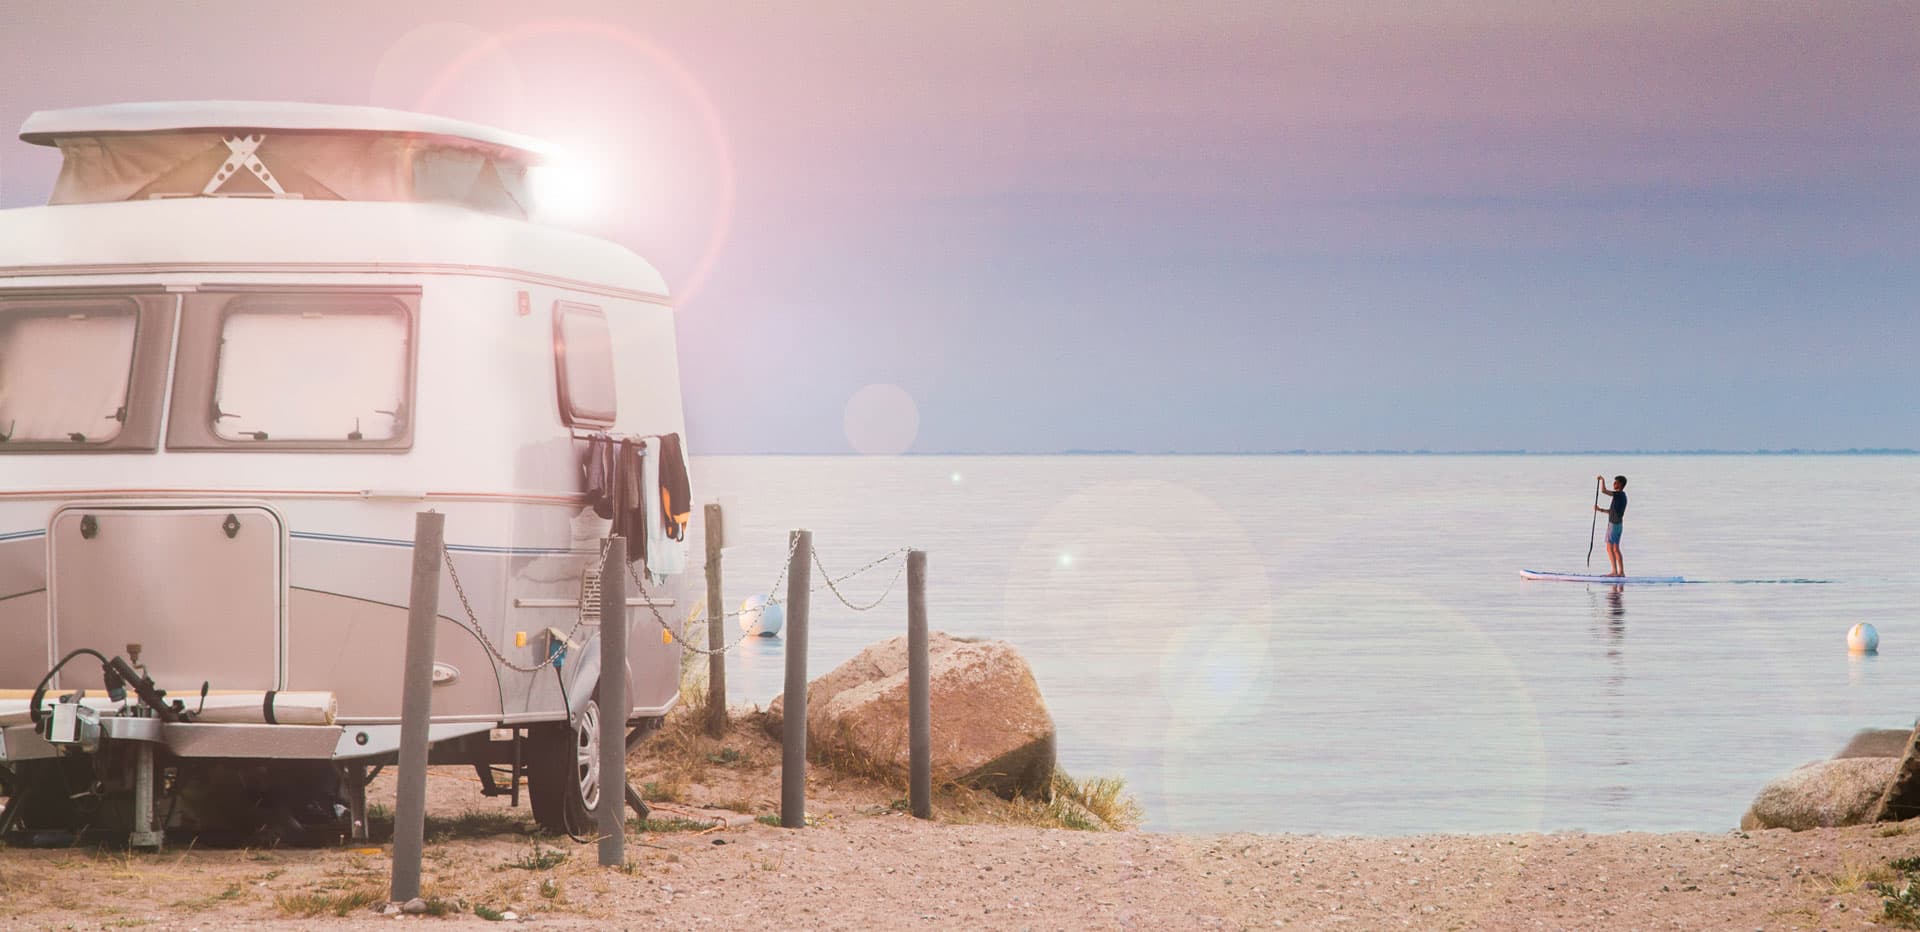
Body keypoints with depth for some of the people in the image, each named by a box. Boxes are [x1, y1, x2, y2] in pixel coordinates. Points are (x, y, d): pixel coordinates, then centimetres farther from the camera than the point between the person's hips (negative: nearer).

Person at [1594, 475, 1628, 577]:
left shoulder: (1619, 494, -14)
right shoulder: (1623, 496, 15)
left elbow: (1603, 490, -24)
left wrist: (1602, 479, -9)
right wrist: (1600, 509, 19)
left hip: (1613, 524, -9)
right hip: (1618, 525, 9)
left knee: (1609, 548, -8)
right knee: (1615, 549, 12)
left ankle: (1615, 571, -12)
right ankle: (1621, 571, 11)